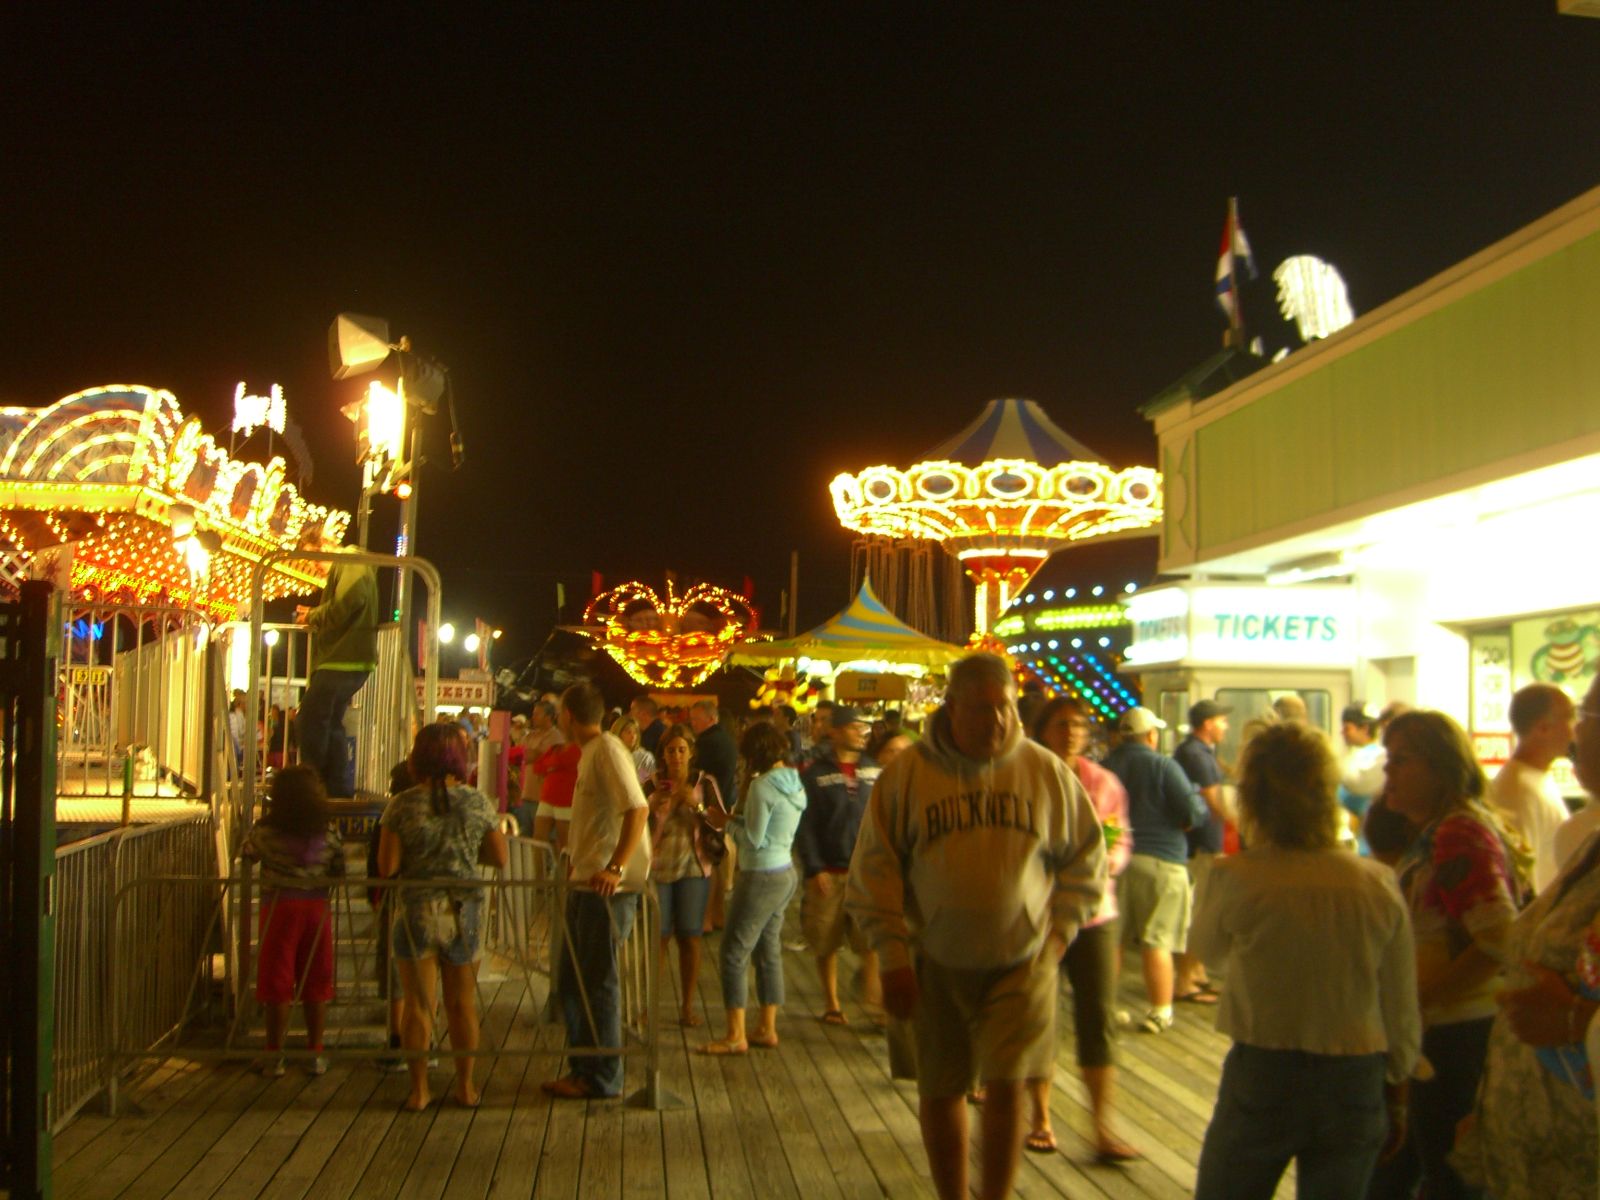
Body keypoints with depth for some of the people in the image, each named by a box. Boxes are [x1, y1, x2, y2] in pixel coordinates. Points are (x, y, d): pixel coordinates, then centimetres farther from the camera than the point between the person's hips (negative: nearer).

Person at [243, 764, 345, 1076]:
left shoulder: (267, 830, -7)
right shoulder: (328, 831, -1)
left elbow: (247, 852, 10)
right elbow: (340, 869, 2)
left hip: (279, 907, -2)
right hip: (317, 908, 2)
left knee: (277, 984, 5)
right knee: (315, 984, 9)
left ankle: (275, 1056, 10)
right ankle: (316, 1054, 15)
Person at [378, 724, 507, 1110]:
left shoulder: (402, 805, -9)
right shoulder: (477, 802, -4)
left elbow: (387, 867, -9)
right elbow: (500, 858, 1)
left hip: (416, 910, -1)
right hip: (464, 911, 2)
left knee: (418, 1004, 8)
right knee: (463, 1004, 13)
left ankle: (419, 1089, 13)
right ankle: (465, 1086, 22)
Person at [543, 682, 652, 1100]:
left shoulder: (607, 750, -13)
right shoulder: (590, 753, 17)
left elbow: (638, 809, -24)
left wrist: (616, 867, -29)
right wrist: (577, 862, 26)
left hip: (608, 888, -10)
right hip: (585, 885, 10)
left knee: (598, 981, -3)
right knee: (572, 982, 14)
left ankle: (603, 1077, 6)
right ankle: (583, 1068, 24)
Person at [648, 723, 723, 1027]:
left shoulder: (704, 783, 3)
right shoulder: (653, 786, 4)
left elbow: (723, 823, -5)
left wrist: (697, 805, -19)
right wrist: (653, 806, -17)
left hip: (693, 867, 0)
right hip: (658, 867, 0)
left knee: (690, 937, 0)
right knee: (658, 936, -3)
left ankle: (688, 1007, 9)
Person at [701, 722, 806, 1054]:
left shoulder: (763, 786, -19)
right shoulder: (795, 784, 8)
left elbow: (753, 838, -18)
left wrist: (725, 821, -3)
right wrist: (735, 818, 5)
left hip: (761, 877, -9)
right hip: (785, 872, 9)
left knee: (734, 953, -3)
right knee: (769, 951, 15)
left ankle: (736, 1036, -1)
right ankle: (767, 1028, 22)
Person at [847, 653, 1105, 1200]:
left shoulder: (1047, 772, -3)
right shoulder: (906, 774, -7)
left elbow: (1086, 860, 8)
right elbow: (874, 872, -2)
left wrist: (1058, 934, -1)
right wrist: (893, 959, -6)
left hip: (1022, 963, 0)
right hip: (939, 965, 1)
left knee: (1005, 1086, -5)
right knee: (939, 1092, 11)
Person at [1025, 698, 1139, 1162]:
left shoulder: (1104, 783, 4)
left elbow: (1122, 840, 11)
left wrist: (1111, 860, -9)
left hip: (1093, 914, 2)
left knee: (1099, 1018, -1)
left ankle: (1103, 1128, 7)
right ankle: (1040, 1119, 24)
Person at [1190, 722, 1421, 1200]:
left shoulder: (1233, 878, -15)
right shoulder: (1378, 883, -7)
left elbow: (1207, 950, 5)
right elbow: (1403, 1010, 0)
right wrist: (1395, 1088, 15)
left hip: (1262, 1077, -2)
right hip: (1355, 1084, 3)